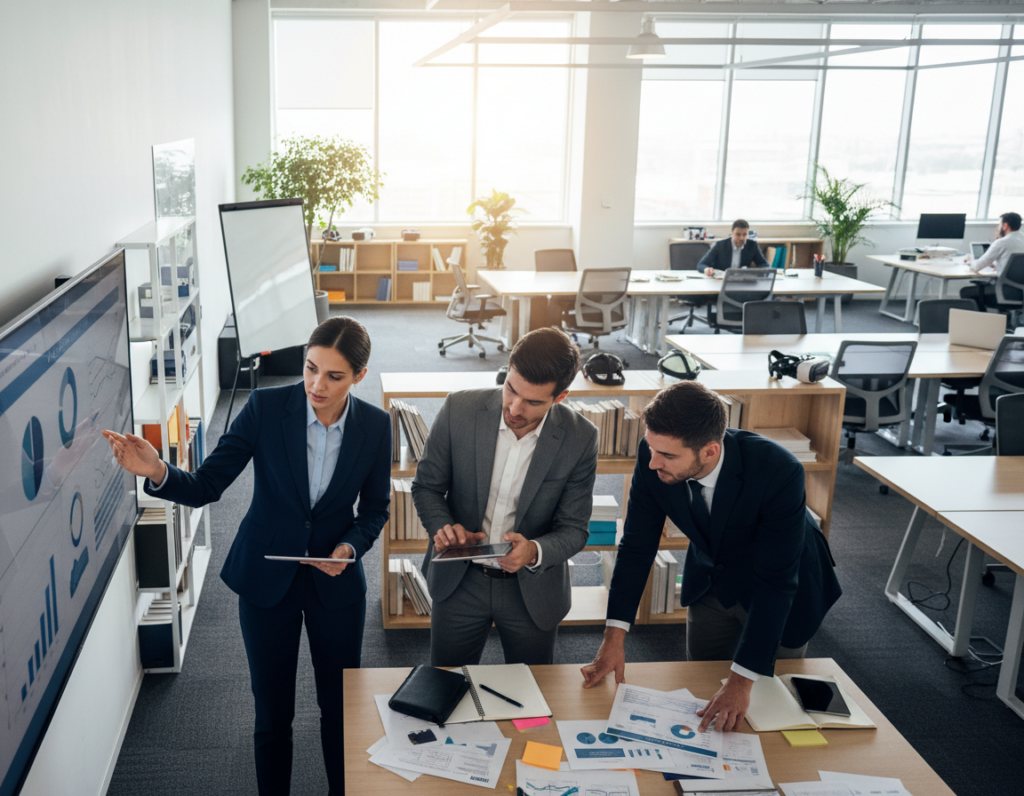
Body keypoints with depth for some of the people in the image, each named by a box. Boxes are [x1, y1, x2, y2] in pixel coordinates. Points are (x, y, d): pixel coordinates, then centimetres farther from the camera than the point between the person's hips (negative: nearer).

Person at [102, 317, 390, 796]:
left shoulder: (375, 426, -11)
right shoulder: (266, 407, -16)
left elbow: (375, 508, 3)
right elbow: (205, 487, -15)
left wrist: (351, 546, -17)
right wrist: (156, 472, -34)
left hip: (336, 583, 1)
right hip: (266, 578, -1)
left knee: (340, 707, 14)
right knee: (272, 712, 11)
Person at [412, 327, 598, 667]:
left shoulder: (580, 439, -17)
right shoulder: (459, 409, -16)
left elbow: (574, 529, -9)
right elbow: (426, 486, -3)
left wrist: (535, 551, -29)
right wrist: (443, 526, -23)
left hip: (532, 590, 0)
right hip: (459, 580, 1)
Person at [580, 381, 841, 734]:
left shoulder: (779, 472, -40)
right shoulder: (654, 454, -28)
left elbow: (775, 583, -36)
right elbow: (637, 544, -17)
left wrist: (742, 680, -36)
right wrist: (615, 635, -23)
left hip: (776, 593, -3)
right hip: (710, 582, 4)